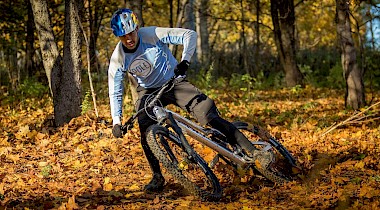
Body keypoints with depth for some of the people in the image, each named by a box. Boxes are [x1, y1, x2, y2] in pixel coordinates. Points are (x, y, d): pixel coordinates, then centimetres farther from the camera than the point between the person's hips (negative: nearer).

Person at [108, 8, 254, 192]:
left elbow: (190, 35, -26)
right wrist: (116, 122, -20)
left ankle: (249, 151, -19)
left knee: (206, 111, -21)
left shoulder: (152, 35, -24)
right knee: (146, 133, -23)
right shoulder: (118, 59, -16)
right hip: (149, 91, 2)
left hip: (174, 82, -2)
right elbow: (115, 92, -10)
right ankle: (157, 177, -5)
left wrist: (185, 61, -40)